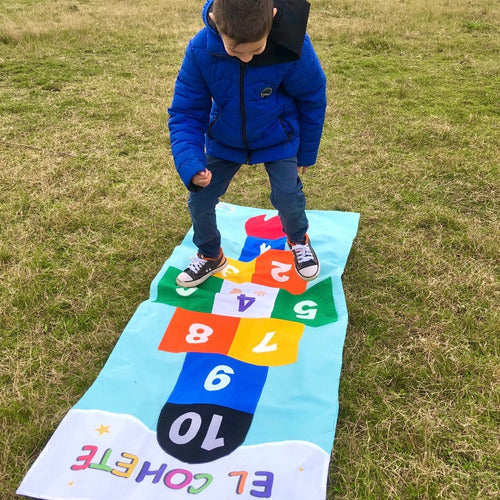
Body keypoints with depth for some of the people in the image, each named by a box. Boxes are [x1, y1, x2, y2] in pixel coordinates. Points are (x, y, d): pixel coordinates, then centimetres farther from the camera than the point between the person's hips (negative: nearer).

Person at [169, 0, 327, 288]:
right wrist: (191, 164, -35)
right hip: (224, 140, 2)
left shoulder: (293, 47, -31)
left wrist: (307, 152, 0)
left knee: (288, 197, -8)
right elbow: (185, 112, -18)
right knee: (199, 201, -1)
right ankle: (210, 256, 29)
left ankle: (299, 241, 29)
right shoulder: (200, 51, -28)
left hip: (277, 140, -1)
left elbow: (313, 100, -12)